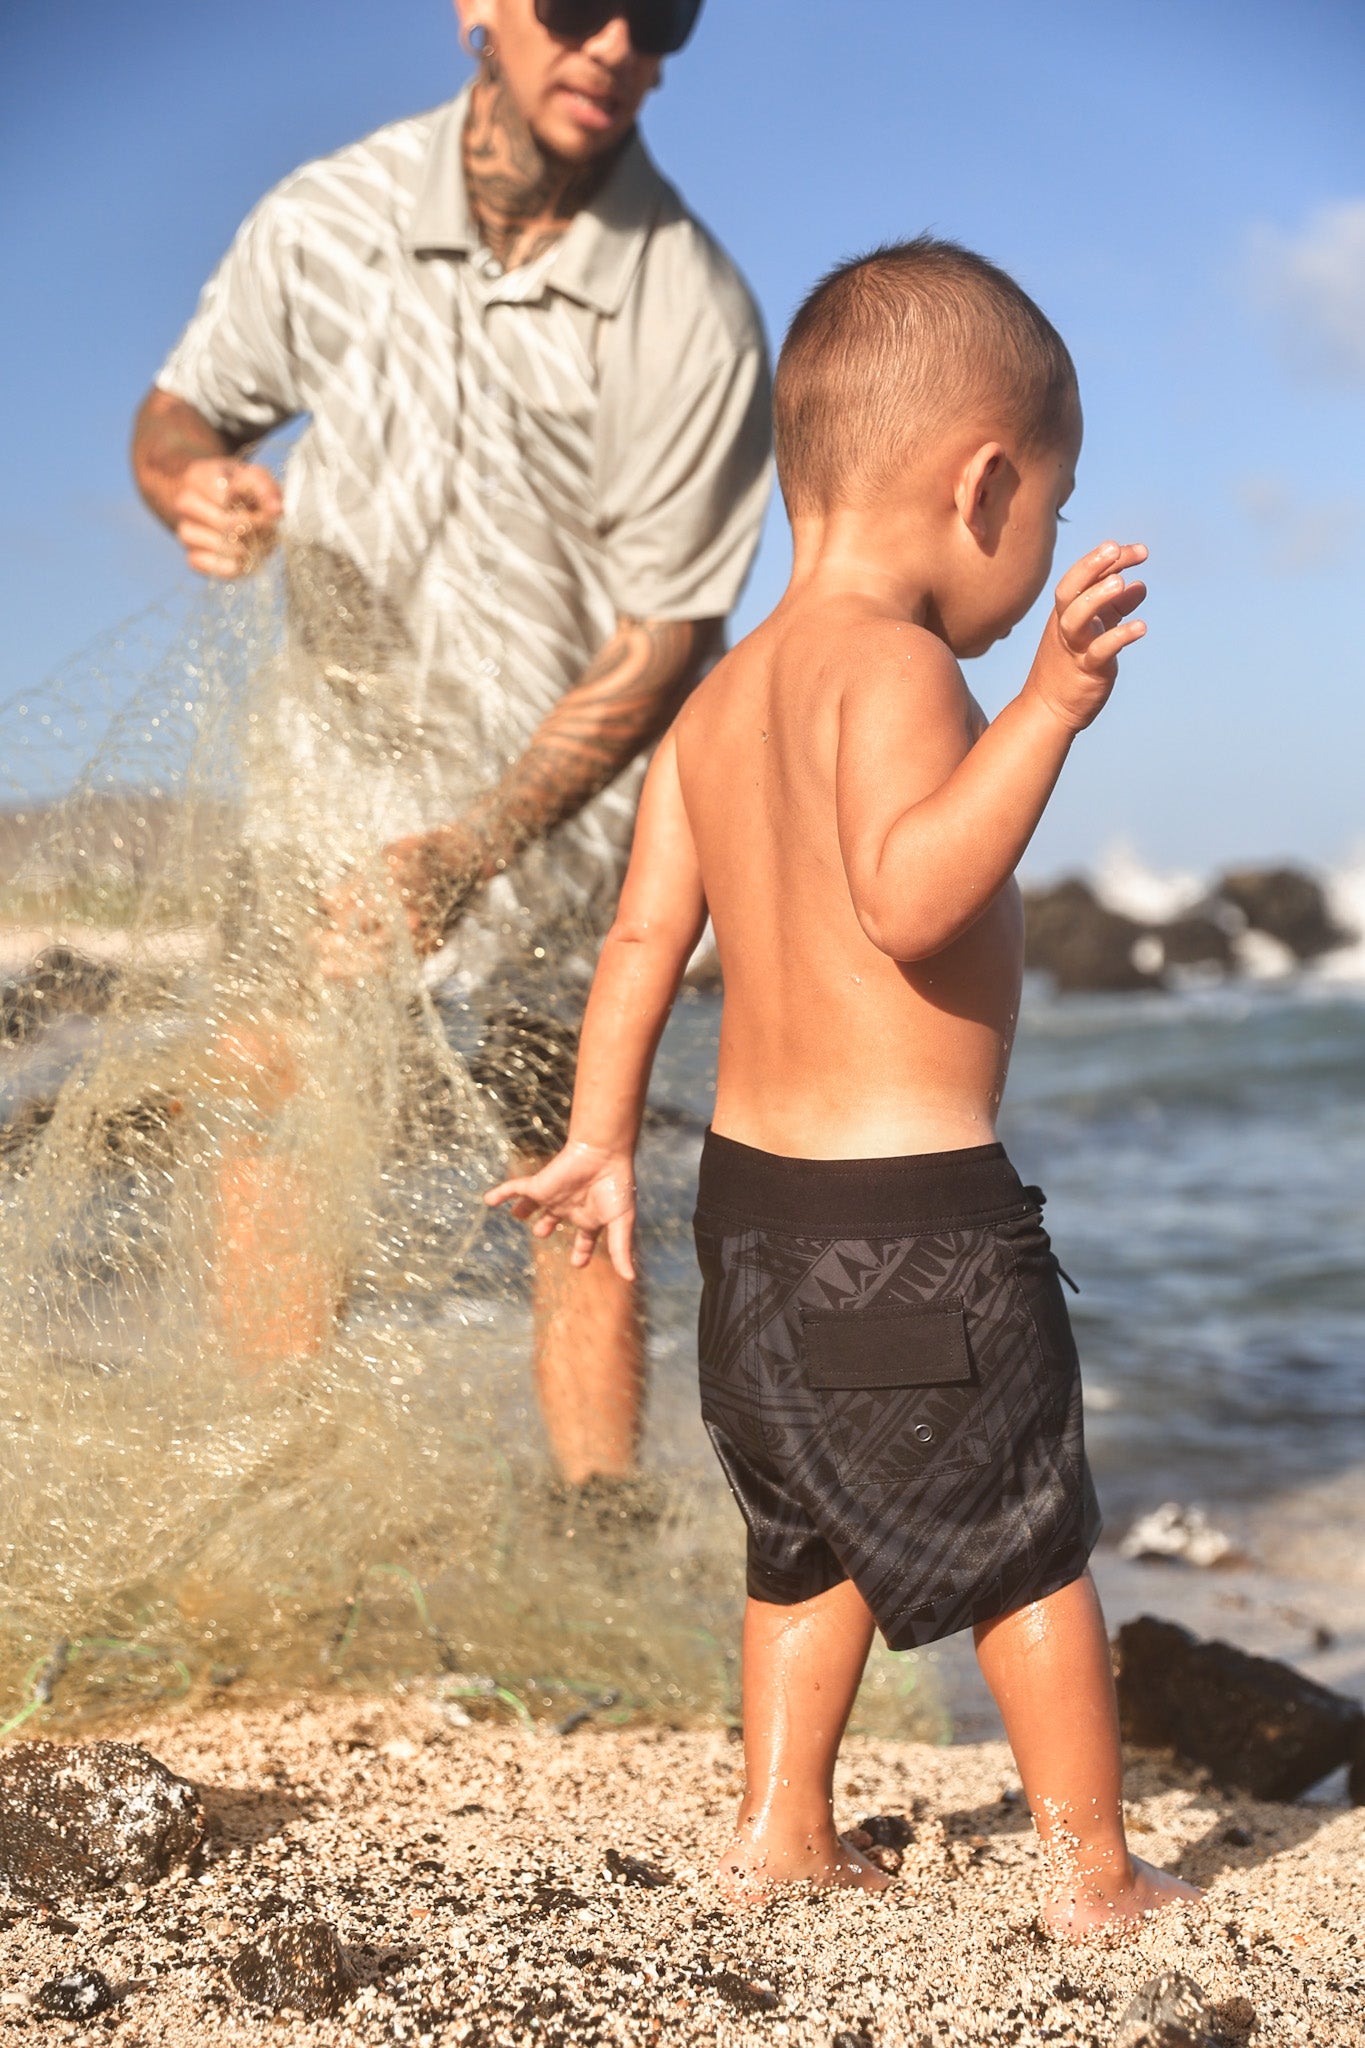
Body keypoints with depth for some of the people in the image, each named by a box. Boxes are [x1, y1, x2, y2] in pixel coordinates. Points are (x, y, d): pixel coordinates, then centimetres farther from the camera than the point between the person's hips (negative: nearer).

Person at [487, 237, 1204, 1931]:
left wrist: (599, 1142, 16)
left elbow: (644, 934, 10)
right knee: (1027, 1536, 8)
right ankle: (1093, 1869, 19)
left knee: (819, 1528, 23)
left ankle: (781, 1829, 31)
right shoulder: (889, 663, -18)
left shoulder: (717, 702, 8)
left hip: (750, 1178, 8)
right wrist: (1048, 709, -36)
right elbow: (908, 892, -33)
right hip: (913, 1205, -8)